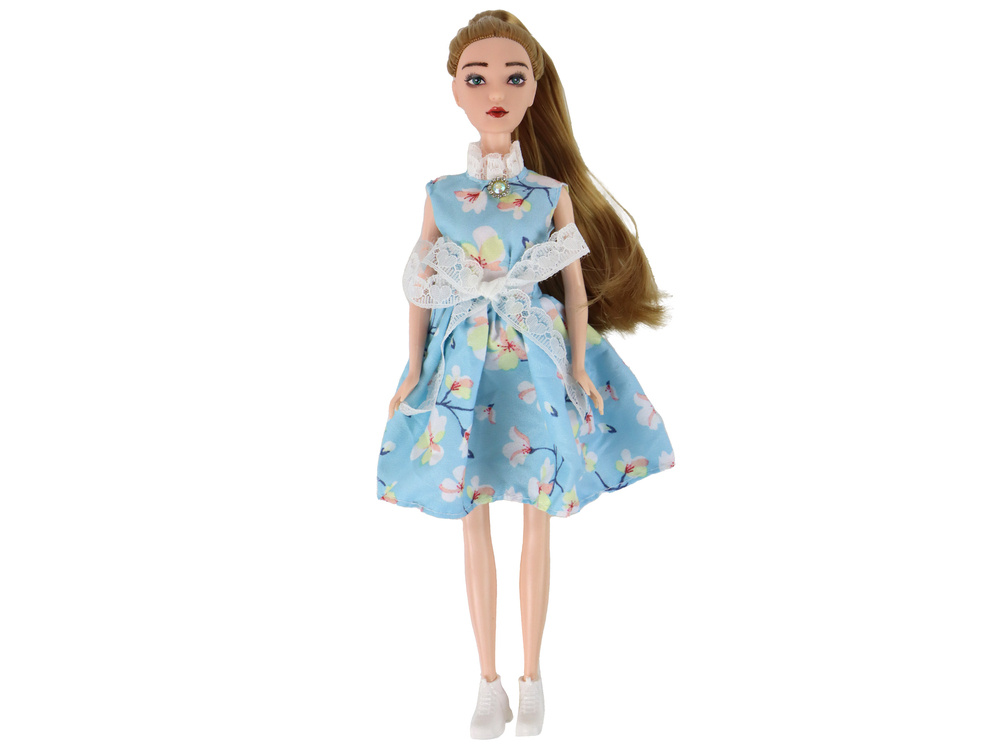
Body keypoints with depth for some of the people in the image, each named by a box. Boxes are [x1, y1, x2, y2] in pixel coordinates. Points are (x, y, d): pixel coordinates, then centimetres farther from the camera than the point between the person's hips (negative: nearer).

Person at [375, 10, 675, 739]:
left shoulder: (553, 192, 0)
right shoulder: (441, 194, 1)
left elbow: (576, 285, 3)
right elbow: (422, 288, 5)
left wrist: (579, 366, -2)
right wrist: (414, 370, 2)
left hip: (536, 357, -1)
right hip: (464, 359, 1)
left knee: (536, 521, 5)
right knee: (474, 521, 5)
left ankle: (531, 679, 18)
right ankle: (490, 683, 16)